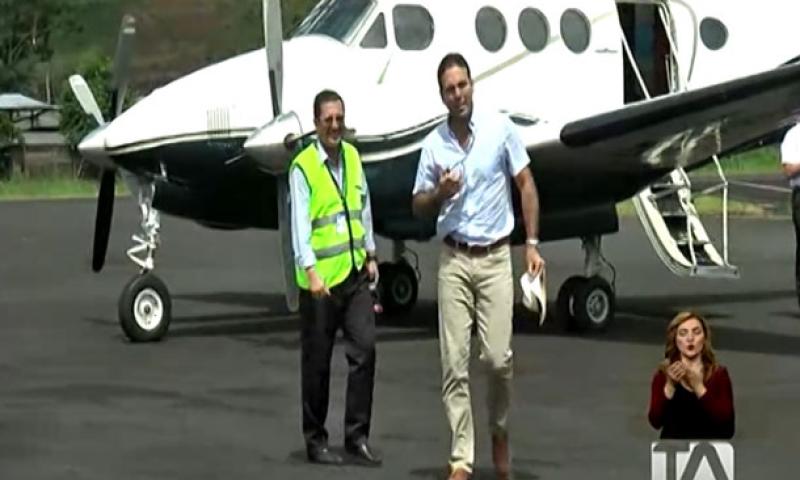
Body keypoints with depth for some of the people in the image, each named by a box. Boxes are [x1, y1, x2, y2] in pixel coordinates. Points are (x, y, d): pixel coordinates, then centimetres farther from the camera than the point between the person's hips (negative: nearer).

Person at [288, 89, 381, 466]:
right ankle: (315, 440, 15)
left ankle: (357, 436, 7)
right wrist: (311, 271, -25)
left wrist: (370, 255, 20)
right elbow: (300, 223, -15)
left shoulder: (352, 157, 10)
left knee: (364, 349, -1)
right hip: (320, 279, -5)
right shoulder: (303, 167, -8)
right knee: (317, 361, 4)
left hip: (355, 272, 5)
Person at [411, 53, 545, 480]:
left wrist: (532, 244, -1)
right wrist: (440, 193, -10)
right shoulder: (433, 144, 4)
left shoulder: (500, 127, -1)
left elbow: (526, 185, 4)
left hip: (495, 257, -2)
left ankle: (499, 430, 22)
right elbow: (418, 206, 12)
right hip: (453, 260, 2)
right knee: (455, 363, -2)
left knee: (498, 356, -6)